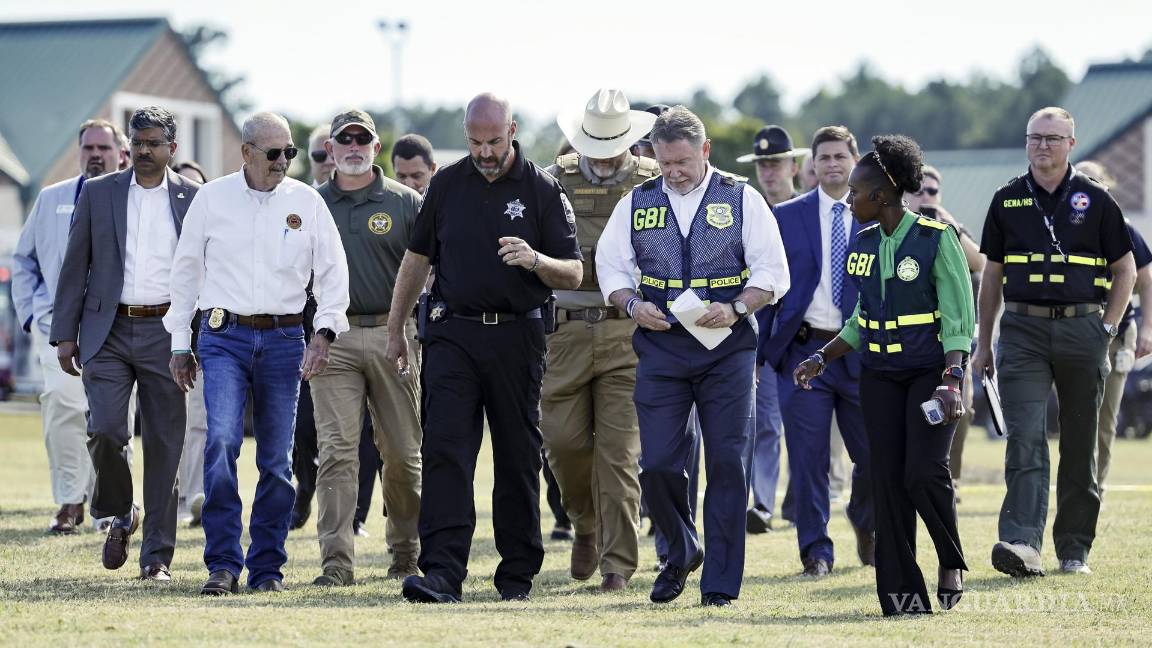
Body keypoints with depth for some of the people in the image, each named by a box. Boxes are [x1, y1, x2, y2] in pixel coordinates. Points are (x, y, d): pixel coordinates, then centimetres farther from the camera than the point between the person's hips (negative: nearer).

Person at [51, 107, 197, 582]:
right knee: (105, 430, -13)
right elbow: (74, 267, 8)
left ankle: (157, 556, 6)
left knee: (163, 445, 0)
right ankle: (119, 516, 14)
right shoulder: (98, 194, 8)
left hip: (166, 333, 0)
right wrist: (65, 334, 2)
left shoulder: (194, 200, 5)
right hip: (108, 333, 0)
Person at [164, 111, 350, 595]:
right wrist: (180, 343, 9)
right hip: (224, 337, -1)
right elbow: (186, 270, 10)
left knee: (276, 459, 3)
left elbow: (333, 271, 9)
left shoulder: (307, 203, 5)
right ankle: (223, 564, -13)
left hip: (283, 339, 2)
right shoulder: (212, 198, 4)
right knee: (221, 441, -17)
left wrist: (325, 331, -5)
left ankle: (267, 567, 12)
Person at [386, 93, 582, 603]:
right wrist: (395, 330, 17)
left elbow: (573, 275, -1)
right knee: (444, 450, -10)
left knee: (517, 457, 5)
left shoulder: (542, 190, 0)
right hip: (453, 332, 1)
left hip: (516, 337, -1)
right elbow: (417, 258, 17)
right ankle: (442, 574, -16)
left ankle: (517, 575, 15)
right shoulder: (447, 184, 7)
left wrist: (535, 260, -22)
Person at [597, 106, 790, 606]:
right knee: (657, 463, -4)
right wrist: (633, 305, -8)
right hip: (660, 346, 2)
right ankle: (681, 552, 23)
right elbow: (610, 266, 12)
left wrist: (736, 308, -17)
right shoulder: (636, 203, 9)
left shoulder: (742, 200, 2)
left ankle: (720, 584, 3)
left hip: (727, 347, -2)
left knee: (727, 465, -3)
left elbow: (773, 273, 0)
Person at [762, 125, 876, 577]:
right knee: (808, 458, -3)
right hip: (804, 349, 0)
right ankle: (816, 551, 6)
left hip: (860, 353, 0)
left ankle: (865, 523, 34)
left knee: (873, 455, 4)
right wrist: (759, 347, 4)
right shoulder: (787, 216, 6)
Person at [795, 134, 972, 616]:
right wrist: (822, 358, 11)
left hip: (930, 371, -6)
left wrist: (952, 382, -21)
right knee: (888, 480, -1)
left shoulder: (936, 238, -10)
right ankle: (902, 593, 2)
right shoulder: (865, 243, 9)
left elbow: (959, 319, -12)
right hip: (880, 376, 6)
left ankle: (952, 564, 6)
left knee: (924, 473, -18)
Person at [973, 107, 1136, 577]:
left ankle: (1074, 548, 16)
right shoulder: (1007, 200, 9)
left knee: (1080, 445, 6)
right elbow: (992, 274, 14)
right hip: (1023, 331, 0)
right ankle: (1022, 543, -24)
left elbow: (1125, 269, 10)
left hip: (1082, 330, 0)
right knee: (1024, 439, -13)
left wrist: (1108, 327, 0)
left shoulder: (1095, 200, 4)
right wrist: (983, 342, 12)